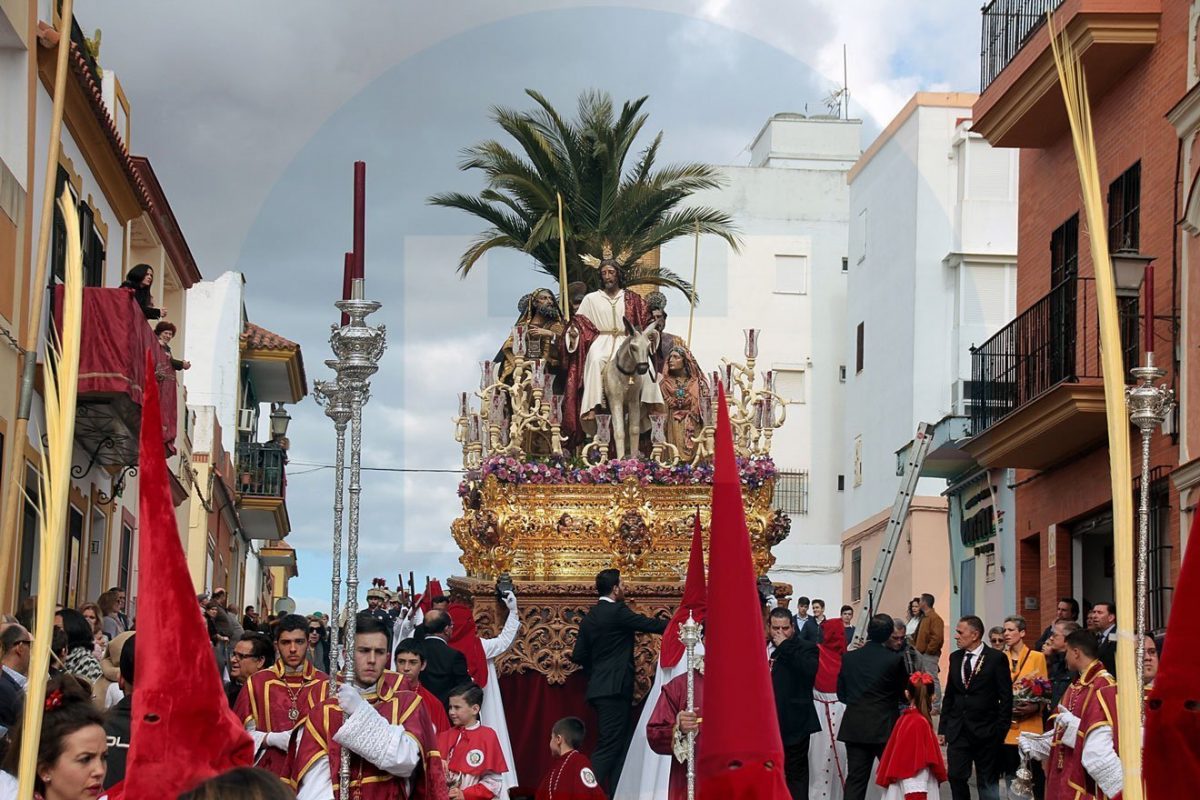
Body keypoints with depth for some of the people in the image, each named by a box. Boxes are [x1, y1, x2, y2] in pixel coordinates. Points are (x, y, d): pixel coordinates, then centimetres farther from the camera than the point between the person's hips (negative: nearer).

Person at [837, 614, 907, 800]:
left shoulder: (849, 658, 0)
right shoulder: (895, 660, -11)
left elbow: (842, 694, 6)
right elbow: (904, 693, 0)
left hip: (855, 727, 3)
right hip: (885, 728, -3)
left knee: (855, 780, 4)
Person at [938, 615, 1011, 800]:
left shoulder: (996, 658, -6)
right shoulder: (955, 658, 9)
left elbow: (1006, 697, -7)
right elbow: (949, 696, 13)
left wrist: (1001, 730, -10)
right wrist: (942, 728, 9)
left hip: (986, 731, -4)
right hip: (958, 731, 4)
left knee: (988, 783, 5)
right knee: (956, 777, -1)